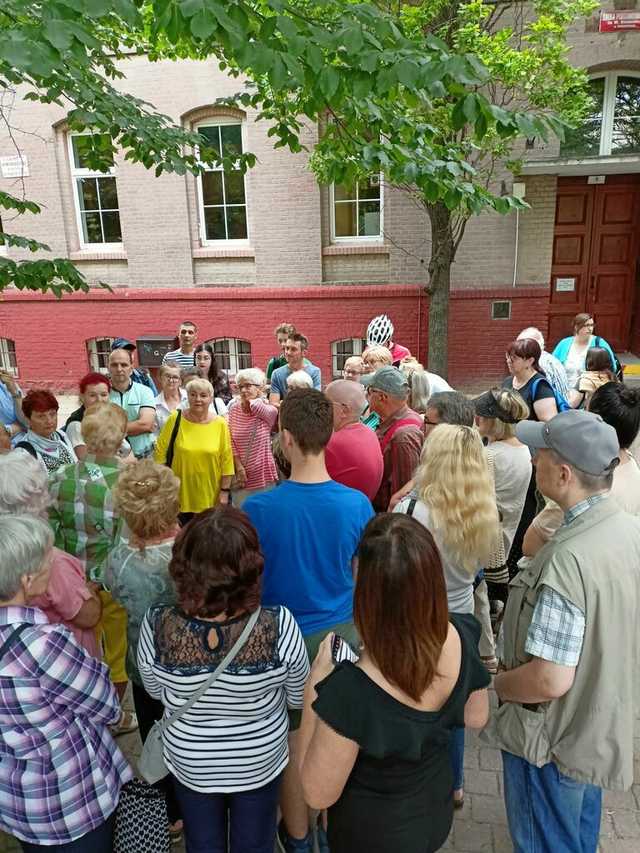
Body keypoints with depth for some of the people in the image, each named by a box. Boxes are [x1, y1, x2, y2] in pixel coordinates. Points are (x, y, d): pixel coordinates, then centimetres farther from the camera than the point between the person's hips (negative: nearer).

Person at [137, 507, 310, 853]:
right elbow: (298, 698, -14)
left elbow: (155, 692, -8)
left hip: (190, 765, 1)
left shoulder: (157, 626, -31)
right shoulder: (279, 626, -35)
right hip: (260, 764, 0)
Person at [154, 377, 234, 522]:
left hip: (211, 498, 0)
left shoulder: (220, 424, -6)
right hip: (180, 496, 0)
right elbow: (160, 452, -2)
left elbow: (226, 461, -3)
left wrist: (225, 491, -3)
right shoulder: (175, 419, -7)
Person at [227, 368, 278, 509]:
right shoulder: (234, 410, 2)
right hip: (241, 474, 3)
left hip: (263, 475, -3)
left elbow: (256, 406, -28)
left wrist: (253, 398, -5)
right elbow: (231, 441, 1)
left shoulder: (270, 411, -7)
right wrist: (239, 466, -6)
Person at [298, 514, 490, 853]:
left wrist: (314, 688, -21)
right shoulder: (461, 637, -23)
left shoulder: (351, 690, -41)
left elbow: (318, 794, -22)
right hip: (437, 809, 5)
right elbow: (476, 718, -2)